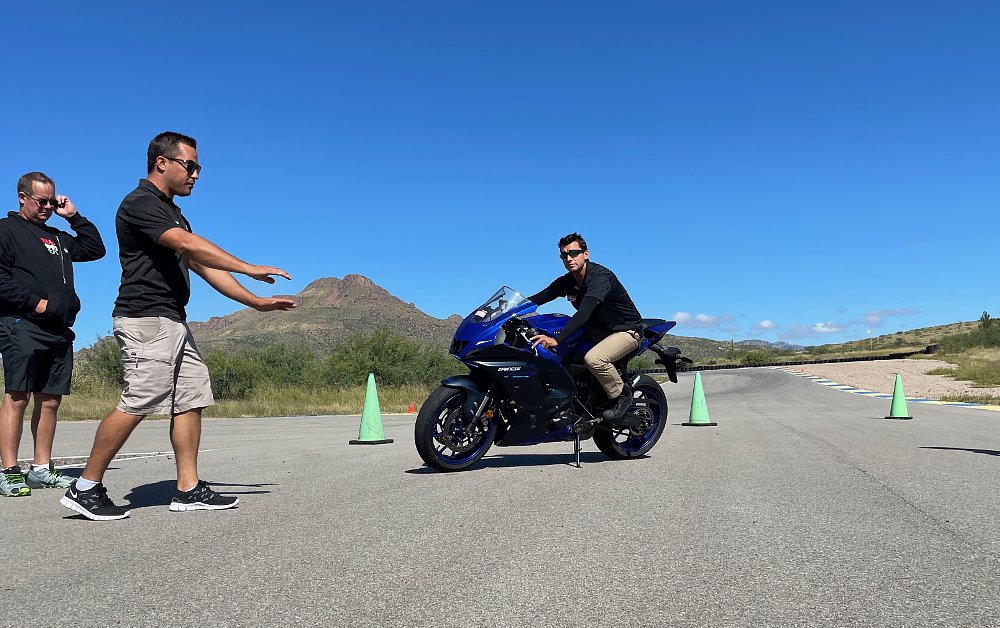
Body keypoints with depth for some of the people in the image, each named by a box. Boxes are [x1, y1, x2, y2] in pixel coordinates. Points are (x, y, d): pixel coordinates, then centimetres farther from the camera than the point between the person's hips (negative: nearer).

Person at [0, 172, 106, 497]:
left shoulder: (58, 237, 26)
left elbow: (95, 249, 27)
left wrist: (74, 216, 21)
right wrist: (37, 303, -13)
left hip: (59, 331, 7)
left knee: (50, 400, 5)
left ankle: (41, 469, 10)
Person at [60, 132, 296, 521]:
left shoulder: (173, 214, 22)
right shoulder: (140, 204, -7)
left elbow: (203, 266, 19)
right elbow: (189, 245, -23)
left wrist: (256, 302, 12)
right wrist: (249, 268, -22)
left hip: (173, 322, 10)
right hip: (145, 319, -10)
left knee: (191, 400, 4)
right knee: (137, 404, -12)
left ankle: (189, 489, 6)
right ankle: (85, 488, 1)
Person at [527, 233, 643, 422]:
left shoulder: (600, 276, -26)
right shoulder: (567, 281, 0)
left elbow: (584, 312, -39)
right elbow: (538, 298, -4)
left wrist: (557, 339, -49)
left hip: (627, 330, -9)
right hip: (598, 330, 9)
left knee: (593, 359, -32)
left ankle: (622, 394, -7)